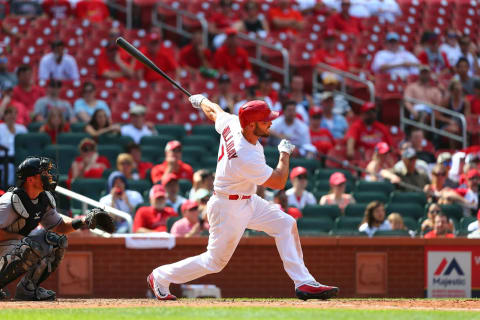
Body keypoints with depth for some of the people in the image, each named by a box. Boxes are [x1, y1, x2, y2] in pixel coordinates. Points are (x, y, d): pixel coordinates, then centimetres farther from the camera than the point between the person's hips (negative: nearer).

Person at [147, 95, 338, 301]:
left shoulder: (232, 123, -12)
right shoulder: (246, 158, -35)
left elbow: (213, 111, 12)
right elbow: (278, 183, -24)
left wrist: (201, 100, 35)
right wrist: (285, 153, -9)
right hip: (228, 209, -10)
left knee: (285, 224, 3)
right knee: (215, 262, 3)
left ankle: (304, 283, 5)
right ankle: (160, 277, 19)